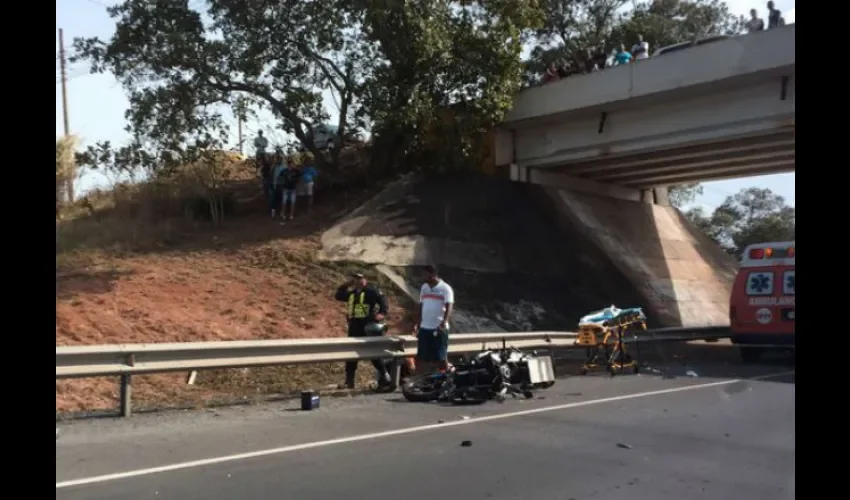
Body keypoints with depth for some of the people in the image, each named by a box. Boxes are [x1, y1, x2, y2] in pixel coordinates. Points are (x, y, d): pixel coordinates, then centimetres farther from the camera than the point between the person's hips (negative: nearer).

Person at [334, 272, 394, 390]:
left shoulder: (371, 290, -6)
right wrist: (345, 286, 8)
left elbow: (382, 300, -16)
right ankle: (349, 381, 18)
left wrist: (382, 313, -32)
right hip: (354, 327, 7)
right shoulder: (352, 292, 15)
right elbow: (338, 296, 20)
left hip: (367, 327, -7)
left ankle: (386, 378, 3)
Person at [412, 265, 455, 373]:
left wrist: (444, 323, -32)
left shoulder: (445, 288, -8)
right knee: (423, 357, 9)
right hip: (424, 327, 6)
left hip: (439, 328, -6)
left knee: (441, 356, -2)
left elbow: (449, 307, -18)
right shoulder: (424, 287, 12)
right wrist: (417, 323, 19)